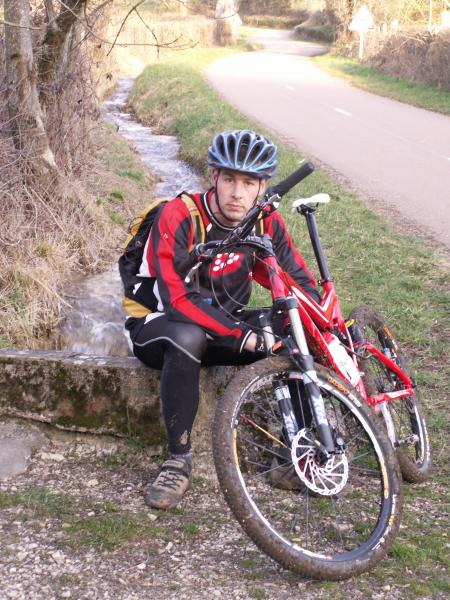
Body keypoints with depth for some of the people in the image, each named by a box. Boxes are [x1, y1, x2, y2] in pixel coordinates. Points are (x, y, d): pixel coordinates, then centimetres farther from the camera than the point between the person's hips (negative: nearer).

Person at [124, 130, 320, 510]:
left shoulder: (266, 223, -6)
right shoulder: (178, 217, -23)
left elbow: (299, 280, -3)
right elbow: (178, 298, -30)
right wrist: (242, 335, -38)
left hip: (225, 322, 5)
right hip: (158, 324, -5)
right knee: (187, 336, -41)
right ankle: (179, 460, -26)